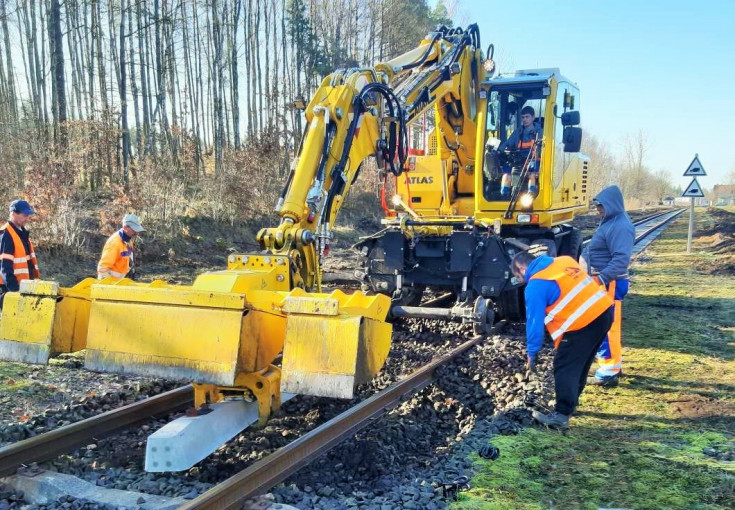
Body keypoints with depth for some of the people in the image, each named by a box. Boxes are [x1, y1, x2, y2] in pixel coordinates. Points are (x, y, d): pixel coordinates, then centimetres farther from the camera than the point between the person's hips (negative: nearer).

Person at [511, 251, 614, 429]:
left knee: (564, 368, 3)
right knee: (580, 364, 23)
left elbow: (534, 321, -5)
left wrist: (532, 353, 3)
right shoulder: (563, 261, 16)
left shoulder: (535, 286, -6)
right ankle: (571, 402, 37)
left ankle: (561, 415, 5)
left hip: (581, 324, -9)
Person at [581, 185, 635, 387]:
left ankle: (609, 372, 0)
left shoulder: (620, 226, -19)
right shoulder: (610, 222, 15)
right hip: (602, 281, 11)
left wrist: (602, 278, -33)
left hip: (609, 284, -11)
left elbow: (621, 259, -27)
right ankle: (614, 364, 30)